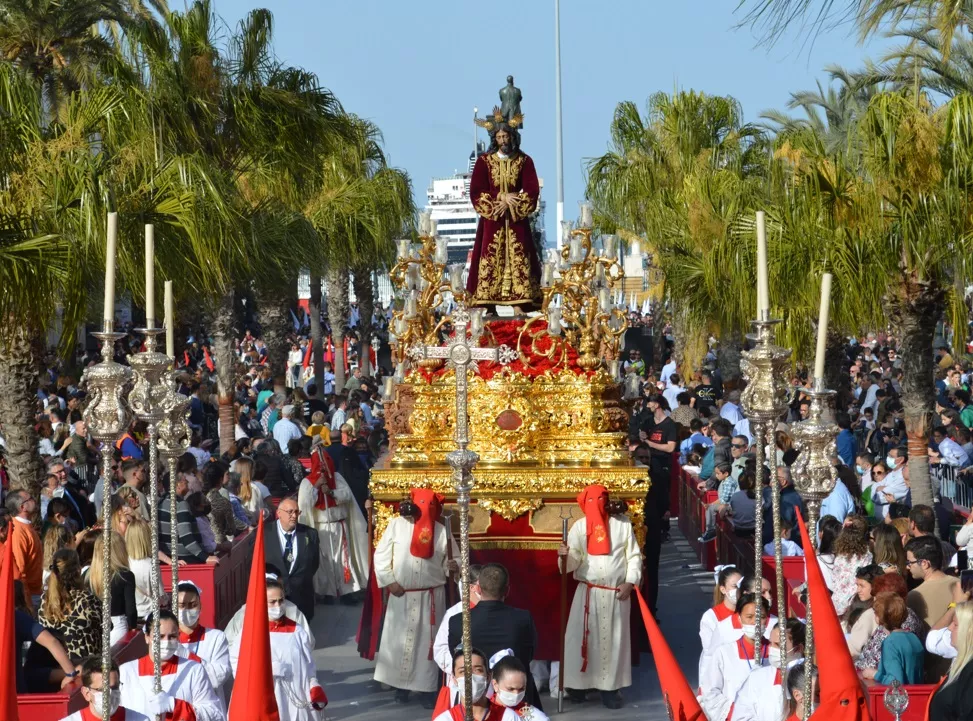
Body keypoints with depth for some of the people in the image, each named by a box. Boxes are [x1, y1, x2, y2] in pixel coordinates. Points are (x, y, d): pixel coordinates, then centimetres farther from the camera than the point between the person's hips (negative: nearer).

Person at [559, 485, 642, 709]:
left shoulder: (623, 524, 3)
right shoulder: (580, 526, 1)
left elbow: (634, 556, 4)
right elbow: (574, 560, -7)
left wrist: (630, 582, -7)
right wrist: (565, 556, -29)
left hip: (617, 593, 1)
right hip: (588, 592, -1)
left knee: (613, 639, 3)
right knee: (580, 637, -1)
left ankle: (609, 687, 7)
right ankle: (576, 684, 7)